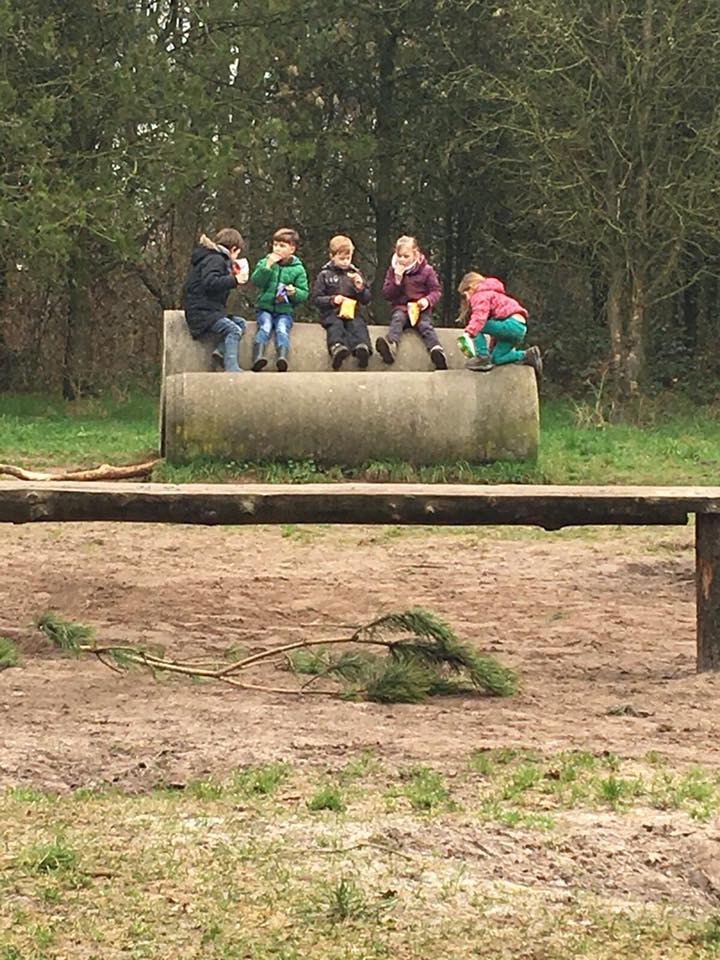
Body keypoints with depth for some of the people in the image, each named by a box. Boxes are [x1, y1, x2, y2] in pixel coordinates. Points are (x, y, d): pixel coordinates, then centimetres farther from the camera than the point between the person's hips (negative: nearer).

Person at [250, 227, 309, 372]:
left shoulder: (297, 269, 6)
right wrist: (268, 266, -16)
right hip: (264, 307, 1)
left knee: (282, 329, -27)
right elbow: (256, 281, -5)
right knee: (265, 327, -25)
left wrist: (294, 292, -17)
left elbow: (304, 293, 5)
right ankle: (258, 356, -41)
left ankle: (282, 358, -44)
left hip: (285, 310, -1)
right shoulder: (265, 262, 10)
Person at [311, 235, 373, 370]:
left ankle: (362, 348, -60)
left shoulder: (355, 274, 19)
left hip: (352, 312, 2)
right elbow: (316, 299, 7)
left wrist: (361, 288, -2)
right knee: (335, 326, -35)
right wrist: (332, 300, -10)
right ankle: (337, 347, -63)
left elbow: (367, 299, 19)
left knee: (358, 325, -31)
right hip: (331, 313, -2)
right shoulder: (324, 275, 11)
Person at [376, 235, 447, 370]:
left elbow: (436, 291, 6)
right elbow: (386, 294, 7)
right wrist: (397, 279, -9)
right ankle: (391, 345, -60)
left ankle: (436, 350, -54)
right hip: (401, 307, 1)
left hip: (421, 309, -1)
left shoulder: (426, 270, 3)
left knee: (425, 324, -31)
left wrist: (428, 300, -16)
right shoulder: (393, 270, 10)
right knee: (397, 318, -33)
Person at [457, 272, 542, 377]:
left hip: (512, 324, -10)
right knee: (496, 359, 14)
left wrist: (469, 332, -32)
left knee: (476, 326, -9)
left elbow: (480, 315, -21)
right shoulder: (489, 293, 33)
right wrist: (492, 347, 35)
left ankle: (482, 357, -15)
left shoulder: (480, 295, 0)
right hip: (520, 328, 10)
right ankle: (527, 356, 9)